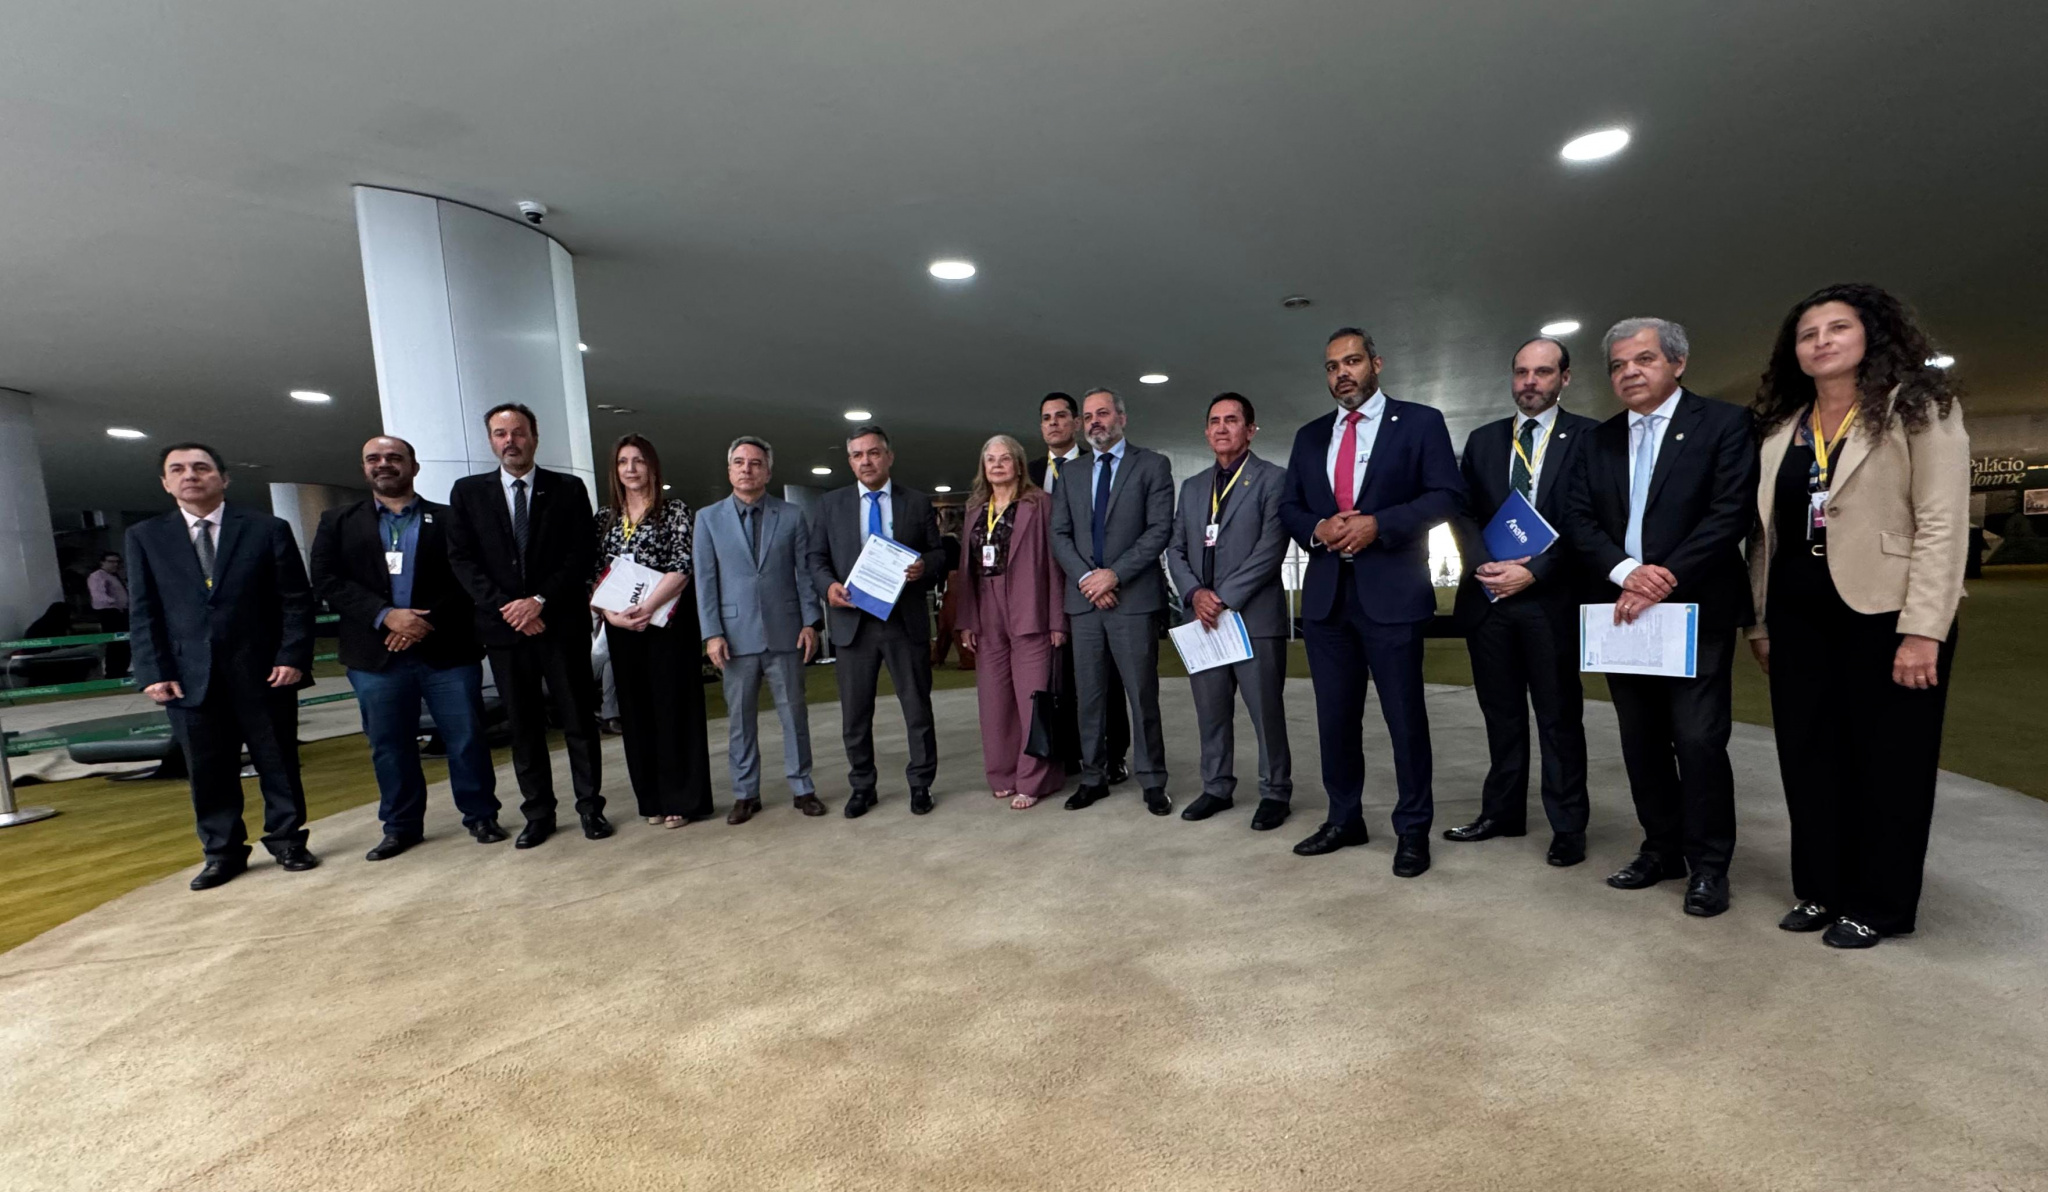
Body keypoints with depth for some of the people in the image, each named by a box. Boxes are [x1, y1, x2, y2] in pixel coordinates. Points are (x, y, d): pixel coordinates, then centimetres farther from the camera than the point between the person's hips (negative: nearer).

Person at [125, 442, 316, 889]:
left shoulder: (268, 529, 2)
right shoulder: (144, 537, 9)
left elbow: (296, 600, -1)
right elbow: (142, 612, 6)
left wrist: (293, 657, -10)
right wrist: (154, 672, -3)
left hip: (264, 672, -2)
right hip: (190, 678, 2)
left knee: (279, 763, 7)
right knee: (209, 771, 9)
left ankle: (287, 841, 20)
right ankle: (222, 852, 22)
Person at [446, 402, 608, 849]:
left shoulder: (568, 489, 3)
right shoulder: (468, 492, 8)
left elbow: (583, 554, -3)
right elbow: (461, 559, 2)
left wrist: (539, 601, -13)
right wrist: (505, 607, -10)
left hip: (561, 623, -1)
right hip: (503, 625, 2)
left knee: (579, 719, 4)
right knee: (523, 725, 8)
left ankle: (590, 807, 14)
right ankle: (538, 813, 18)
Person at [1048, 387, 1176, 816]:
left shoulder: (1153, 465, 3)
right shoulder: (1071, 473, 16)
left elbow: (1160, 529, -6)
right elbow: (1059, 534, 9)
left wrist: (1114, 574, -14)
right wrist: (1085, 577, -7)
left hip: (1134, 598, -4)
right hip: (1083, 600, 4)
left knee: (1142, 695, 1)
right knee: (1089, 696, 9)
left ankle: (1152, 782, 13)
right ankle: (1093, 778, 19)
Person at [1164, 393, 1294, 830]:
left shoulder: (1272, 479, 0)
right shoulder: (1192, 486, 17)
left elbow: (1270, 549, -10)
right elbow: (1175, 549, 13)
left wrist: (1224, 598, -14)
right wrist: (1195, 593, -6)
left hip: (1255, 617, -5)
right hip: (1202, 616, 5)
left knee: (1266, 711, 2)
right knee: (1211, 710, 11)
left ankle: (1275, 793, 17)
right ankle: (1217, 788, 24)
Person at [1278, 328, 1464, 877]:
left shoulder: (1420, 422, 3)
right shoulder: (1309, 436, 15)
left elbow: (1446, 495, -5)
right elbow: (1289, 507, 14)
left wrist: (1378, 523, -17)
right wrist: (1316, 529, -7)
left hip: (1392, 592, -4)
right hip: (1326, 594, 4)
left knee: (1404, 714, 3)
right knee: (1335, 714, 11)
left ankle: (1413, 830, 17)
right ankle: (1344, 818, 26)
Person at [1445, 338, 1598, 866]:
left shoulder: (1587, 437, 1)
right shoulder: (1483, 440, 13)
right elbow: (1464, 511, 6)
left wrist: (1533, 571, -15)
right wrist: (1485, 565, -10)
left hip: (1552, 597, -3)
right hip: (1489, 595, 4)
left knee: (1559, 717, 5)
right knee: (1501, 714, 13)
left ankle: (1567, 827, 16)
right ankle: (1502, 813, 24)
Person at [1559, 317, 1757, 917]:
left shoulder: (1723, 423, -1)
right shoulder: (1600, 440, 12)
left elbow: (1732, 513, -11)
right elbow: (1578, 518, 3)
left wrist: (1665, 579, -18)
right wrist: (1626, 571, -13)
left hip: (1696, 610, -4)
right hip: (1623, 612, 5)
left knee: (1698, 740, -3)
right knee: (1642, 741, 11)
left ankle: (1708, 865, 12)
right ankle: (1662, 847, 26)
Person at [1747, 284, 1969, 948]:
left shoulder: (1919, 409, -2)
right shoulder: (1779, 428, 12)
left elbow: (1943, 523, -10)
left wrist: (1922, 629, -18)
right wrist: (1760, 623, 10)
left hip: (1885, 613, -4)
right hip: (1799, 616, 5)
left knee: (1887, 762, 5)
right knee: (1808, 757, 9)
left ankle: (1878, 906, 18)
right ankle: (1821, 890, 23)